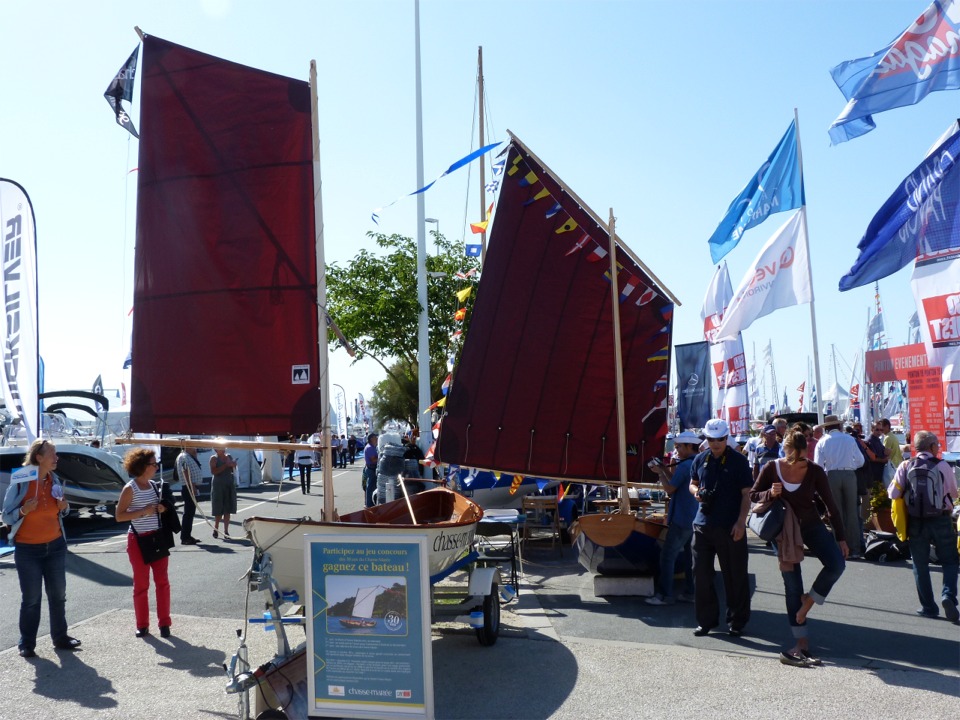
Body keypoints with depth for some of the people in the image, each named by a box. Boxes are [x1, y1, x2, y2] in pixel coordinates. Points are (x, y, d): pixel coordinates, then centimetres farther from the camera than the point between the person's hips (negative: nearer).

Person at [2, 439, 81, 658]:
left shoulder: (54, 480, 2)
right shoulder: (20, 482, -13)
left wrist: (65, 507, -6)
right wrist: (24, 510, -25)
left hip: (55, 546, 5)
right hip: (27, 549, -4)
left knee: (58, 594, 10)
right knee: (31, 598, 1)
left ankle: (60, 637, 22)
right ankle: (27, 644, 13)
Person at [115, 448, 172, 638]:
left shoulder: (155, 486, 6)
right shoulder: (130, 489, -11)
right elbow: (119, 516, -13)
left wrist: (162, 509, -2)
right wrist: (143, 512, -21)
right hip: (138, 540, -5)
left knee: (162, 582, 4)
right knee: (141, 584, 6)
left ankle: (164, 623, 13)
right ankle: (142, 625, 19)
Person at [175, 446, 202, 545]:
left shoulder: (189, 457, 19)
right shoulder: (183, 457, -12)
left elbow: (193, 471, 22)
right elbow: (186, 472, -20)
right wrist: (192, 486, -24)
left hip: (193, 488, 10)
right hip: (189, 488, -10)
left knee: (190, 513, 14)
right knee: (188, 513, -8)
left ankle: (187, 536, 21)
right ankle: (185, 538, -4)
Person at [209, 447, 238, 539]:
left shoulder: (229, 457, 12)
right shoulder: (214, 458, -3)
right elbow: (213, 471, -18)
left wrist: (233, 465, -1)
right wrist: (226, 465, -20)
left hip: (230, 485, 5)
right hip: (219, 485, -5)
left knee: (228, 510, 3)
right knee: (219, 511, -3)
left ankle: (226, 531, 8)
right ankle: (215, 530, 11)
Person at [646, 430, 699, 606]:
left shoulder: (685, 465, -17)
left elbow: (670, 489, -13)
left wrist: (660, 473, -2)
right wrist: (666, 470, 10)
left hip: (682, 520, -9)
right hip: (696, 518, 9)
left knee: (668, 556, -2)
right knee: (690, 556, 13)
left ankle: (665, 595, 0)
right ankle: (690, 592, 17)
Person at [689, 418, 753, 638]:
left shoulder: (738, 461, -4)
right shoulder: (700, 460, 9)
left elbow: (746, 494, -4)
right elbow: (693, 483, 21)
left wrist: (741, 522, -12)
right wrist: (696, 491, -3)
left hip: (730, 527, -4)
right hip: (703, 524, 4)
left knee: (735, 576, 5)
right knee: (701, 574, 6)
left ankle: (737, 621, 19)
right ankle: (706, 620, 20)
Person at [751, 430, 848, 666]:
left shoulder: (815, 472, -11)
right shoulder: (772, 469, -11)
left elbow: (831, 505, -4)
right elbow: (753, 495, -1)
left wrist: (840, 538, -4)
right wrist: (770, 494, -23)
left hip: (811, 526, 1)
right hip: (783, 531, -1)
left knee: (837, 564, -23)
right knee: (792, 584, 1)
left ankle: (807, 602, 2)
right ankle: (801, 642, 8)